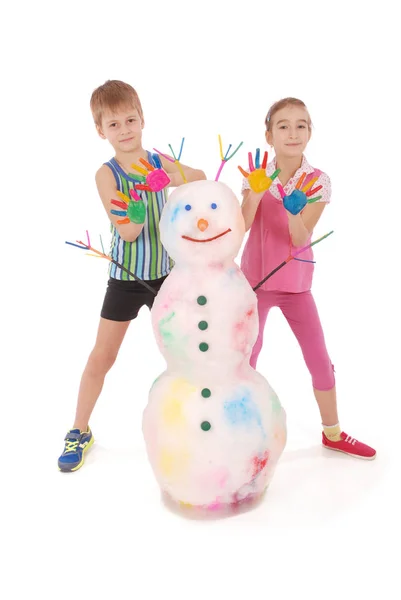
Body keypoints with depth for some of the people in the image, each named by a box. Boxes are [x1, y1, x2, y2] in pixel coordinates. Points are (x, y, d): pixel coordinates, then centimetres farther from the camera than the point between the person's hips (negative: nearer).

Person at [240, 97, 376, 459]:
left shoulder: (318, 182, -7)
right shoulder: (256, 175, -4)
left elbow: (300, 240, -16)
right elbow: (241, 226, -16)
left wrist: (293, 209, -34)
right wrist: (256, 191, -28)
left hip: (296, 284, 1)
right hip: (256, 281, 0)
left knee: (321, 361, 5)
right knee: (247, 358, 3)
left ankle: (333, 433, 27)